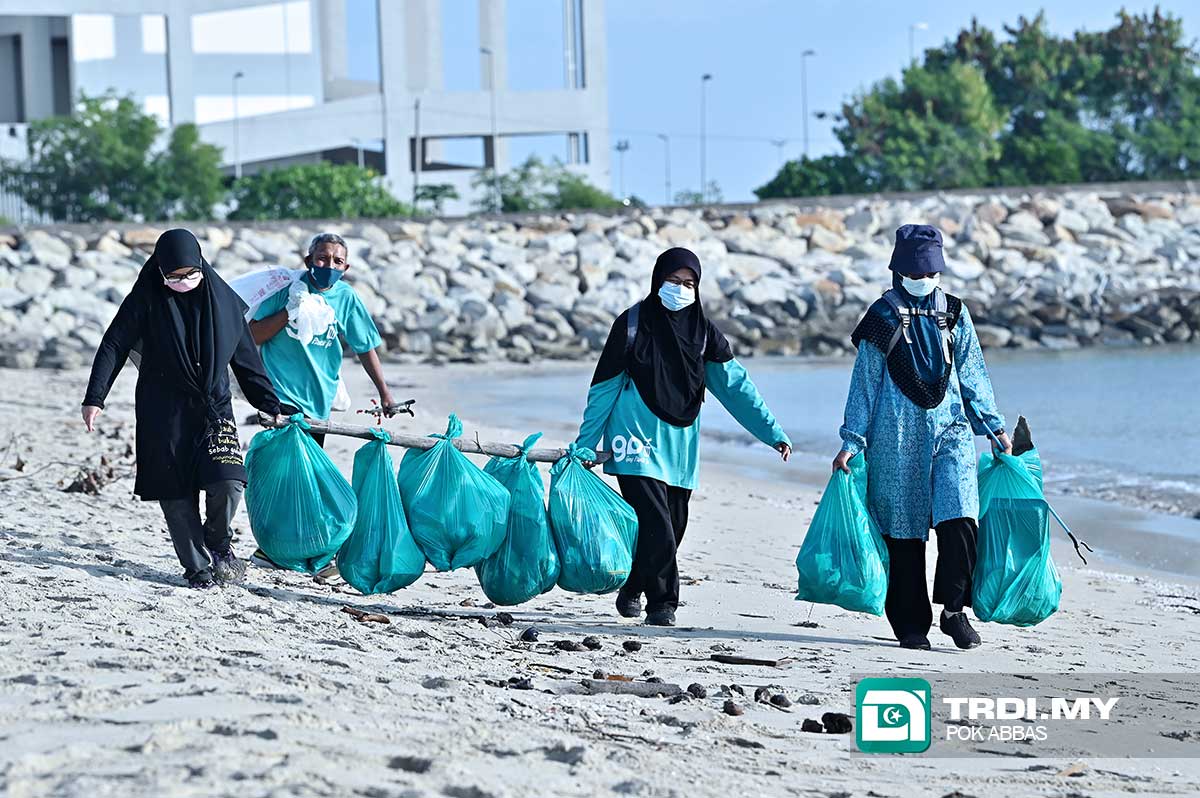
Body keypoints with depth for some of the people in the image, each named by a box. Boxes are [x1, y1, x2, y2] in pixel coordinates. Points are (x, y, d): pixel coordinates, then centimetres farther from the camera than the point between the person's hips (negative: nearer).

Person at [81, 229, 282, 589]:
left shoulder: (223, 300, 2)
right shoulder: (146, 299, -4)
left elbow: (246, 357, 11)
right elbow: (114, 346, -4)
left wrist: (271, 406, 14)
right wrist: (95, 398, -12)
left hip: (213, 406, 1)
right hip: (164, 413, -1)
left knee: (227, 483, -15)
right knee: (177, 493, -1)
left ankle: (218, 540, 13)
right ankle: (197, 566, 14)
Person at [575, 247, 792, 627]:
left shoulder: (703, 332, 6)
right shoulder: (632, 324, -4)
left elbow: (735, 385, 2)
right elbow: (604, 387, 0)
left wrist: (773, 433, -6)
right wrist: (585, 445, -1)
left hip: (680, 444, 4)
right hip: (638, 439, -4)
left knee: (672, 527, 9)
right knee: (654, 525, -15)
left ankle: (632, 589, 29)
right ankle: (662, 602, -9)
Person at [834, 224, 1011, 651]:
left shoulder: (953, 313, 10)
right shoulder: (883, 316, 4)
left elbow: (972, 374, 17)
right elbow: (865, 383, 5)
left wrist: (995, 426, 13)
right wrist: (852, 442, 1)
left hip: (950, 430, 1)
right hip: (897, 436, -1)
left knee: (958, 518, -16)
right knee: (904, 530, 1)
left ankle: (953, 610, -2)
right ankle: (911, 625, 9)